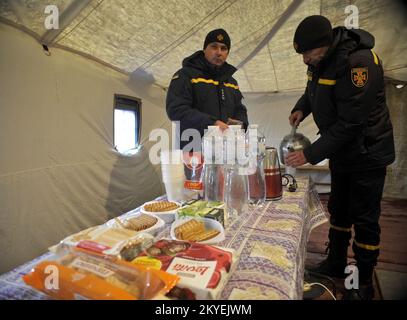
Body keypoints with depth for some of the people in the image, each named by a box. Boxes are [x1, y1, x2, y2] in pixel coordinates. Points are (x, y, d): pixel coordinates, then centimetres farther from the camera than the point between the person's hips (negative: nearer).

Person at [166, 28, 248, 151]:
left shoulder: (232, 82, 20)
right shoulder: (186, 75, -1)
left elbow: (240, 110, 24)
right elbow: (176, 109, -14)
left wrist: (239, 124, -1)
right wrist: (211, 123, -24)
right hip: (193, 150, -5)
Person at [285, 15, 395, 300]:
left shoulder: (358, 63, -26)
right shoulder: (321, 59, 0)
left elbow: (350, 124, -28)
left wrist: (310, 155, -26)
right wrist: (301, 108, -2)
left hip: (366, 154, -8)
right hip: (340, 151, 8)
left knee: (365, 220, 2)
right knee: (338, 211, 17)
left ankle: (364, 284, 22)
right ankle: (336, 264, 36)